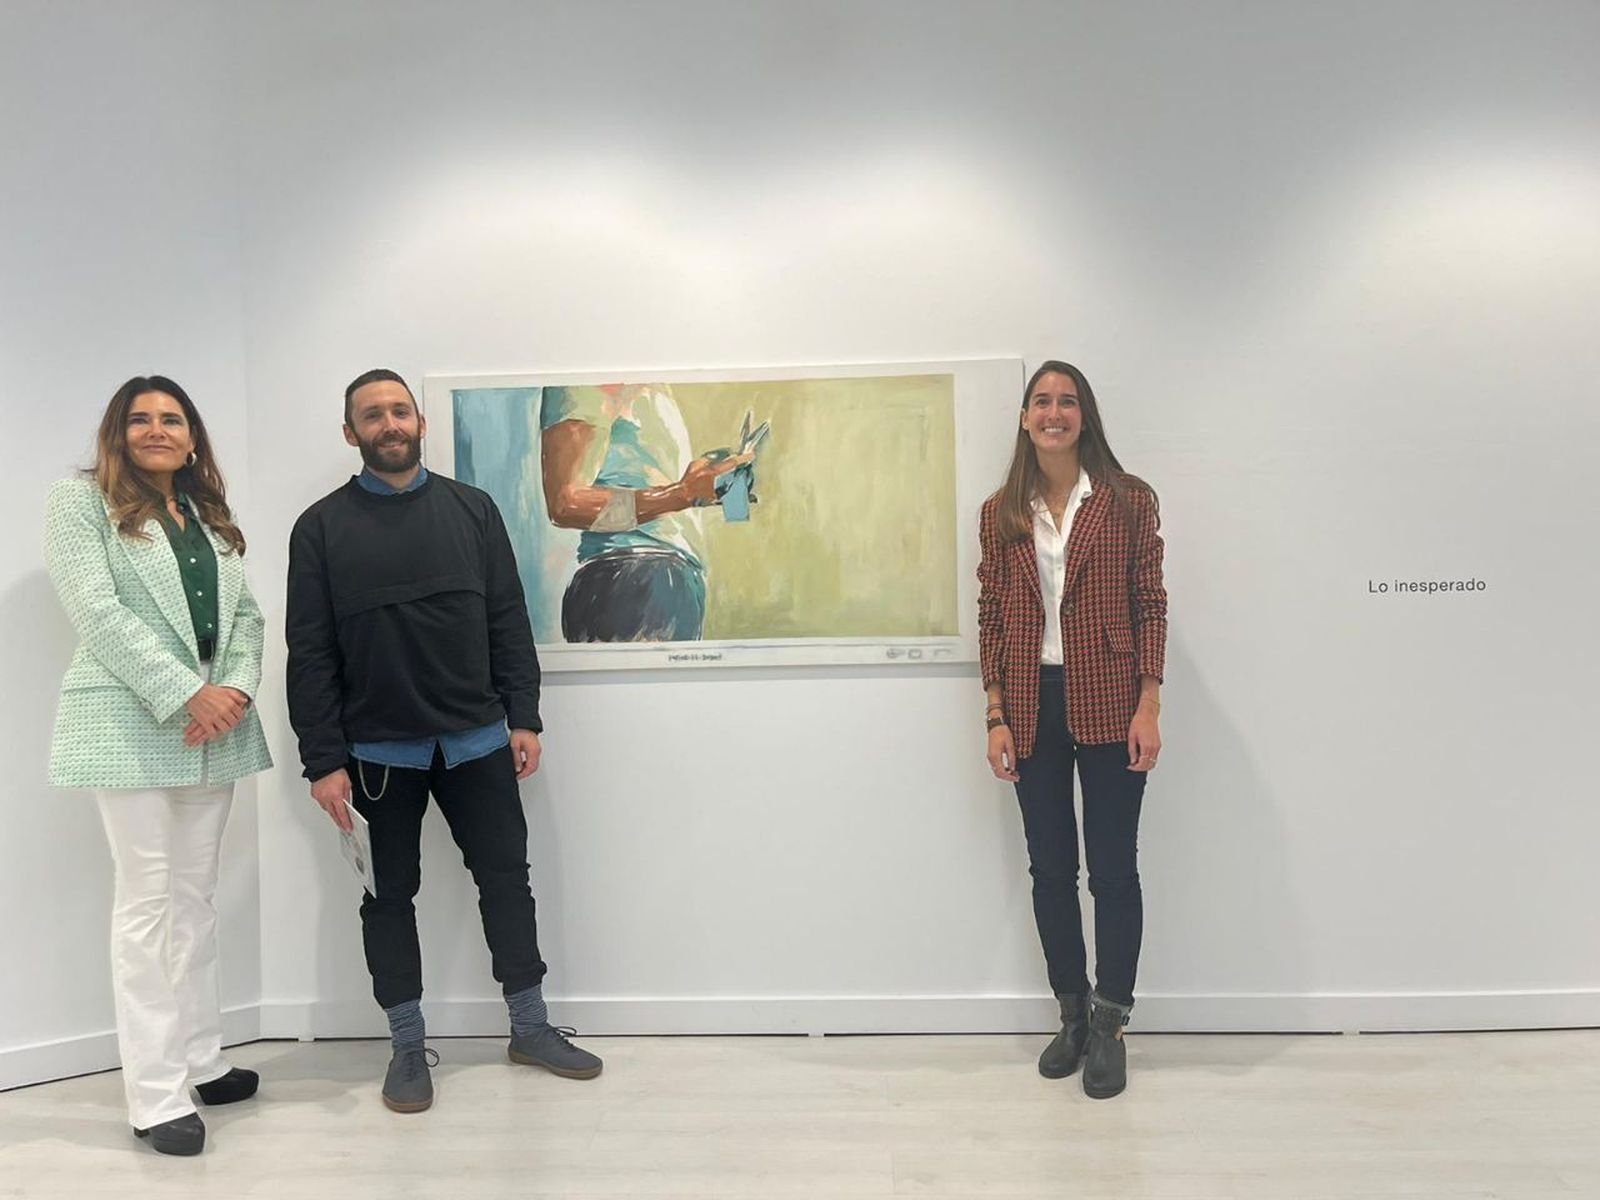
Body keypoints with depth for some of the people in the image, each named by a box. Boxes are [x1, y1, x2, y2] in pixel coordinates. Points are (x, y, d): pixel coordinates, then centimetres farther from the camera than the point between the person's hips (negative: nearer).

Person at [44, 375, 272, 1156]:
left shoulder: (210, 516, 17)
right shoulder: (80, 501, 0)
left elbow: (246, 614, 10)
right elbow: (98, 611, -12)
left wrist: (235, 689, -8)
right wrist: (186, 695, -18)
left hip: (214, 730, 6)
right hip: (132, 727, -6)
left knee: (196, 898, 11)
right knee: (148, 903, -3)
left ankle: (200, 1061, 22)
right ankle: (155, 1095, 4)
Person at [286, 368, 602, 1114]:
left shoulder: (472, 509, 3)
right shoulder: (322, 527, -2)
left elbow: (508, 621, 4)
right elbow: (310, 654, -5)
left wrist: (523, 717, -2)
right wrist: (323, 760, -9)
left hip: (477, 741, 2)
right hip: (378, 751, -1)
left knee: (506, 878, 9)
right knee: (389, 897, 9)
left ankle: (530, 1027, 25)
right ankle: (408, 1046, 26)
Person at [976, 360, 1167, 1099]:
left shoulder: (1129, 501, -1)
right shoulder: (1001, 513, 5)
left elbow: (1150, 606, -2)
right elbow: (990, 618, 5)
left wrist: (1148, 708, -9)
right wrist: (996, 719, 0)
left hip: (1108, 707, -3)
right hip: (1033, 709, 3)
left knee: (1112, 868, 5)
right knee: (1050, 869, 12)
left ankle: (1109, 1028, 20)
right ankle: (1072, 1016, 29)